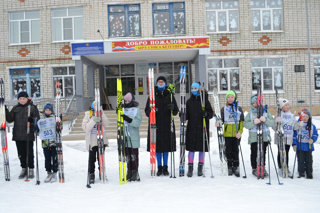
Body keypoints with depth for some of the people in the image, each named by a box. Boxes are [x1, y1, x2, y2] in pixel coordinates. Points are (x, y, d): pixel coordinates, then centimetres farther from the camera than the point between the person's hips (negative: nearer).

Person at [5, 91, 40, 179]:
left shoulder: (32, 107, 0)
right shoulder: (15, 108, 11)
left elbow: (38, 120, -3)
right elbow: (10, 119, 9)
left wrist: (32, 120, -24)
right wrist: (6, 111, -7)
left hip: (29, 135, -4)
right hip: (18, 135, 4)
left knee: (29, 153, 1)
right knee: (21, 153, 11)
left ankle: (31, 170, 12)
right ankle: (24, 169, 23)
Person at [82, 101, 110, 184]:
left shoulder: (101, 114, 11)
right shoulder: (88, 115, 3)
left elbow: (106, 124, -6)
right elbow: (85, 127, -10)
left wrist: (102, 114, -15)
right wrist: (93, 121, -23)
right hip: (92, 141, -2)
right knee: (92, 159, -2)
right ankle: (91, 175, 10)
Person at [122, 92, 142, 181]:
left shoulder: (136, 110, -1)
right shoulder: (122, 110, 15)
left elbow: (138, 123, -14)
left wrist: (128, 119, -25)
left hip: (133, 137, -5)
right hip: (125, 137, 5)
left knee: (134, 155, -2)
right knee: (127, 155, 8)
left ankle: (135, 172, 4)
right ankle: (129, 172, 16)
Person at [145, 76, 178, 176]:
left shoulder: (169, 95, 8)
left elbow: (175, 112, 7)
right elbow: (147, 111, 5)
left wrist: (172, 108, -15)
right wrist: (151, 110, -17)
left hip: (167, 124, 1)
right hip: (155, 124, 0)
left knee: (166, 146, 4)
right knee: (157, 146, 2)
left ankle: (165, 168, 14)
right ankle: (159, 168, 13)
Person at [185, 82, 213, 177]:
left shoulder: (205, 100, 3)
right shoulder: (189, 101, 11)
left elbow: (211, 113, 1)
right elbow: (186, 115, 13)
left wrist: (206, 114, -20)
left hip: (202, 128, -2)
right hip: (191, 128, 2)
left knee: (202, 148, 3)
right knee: (191, 148, 0)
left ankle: (200, 168, 14)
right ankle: (190, 168, 6)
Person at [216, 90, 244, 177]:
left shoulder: (239, 108, 7)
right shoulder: (224, 109, 9)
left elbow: (242, 121, 4)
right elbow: (222, 120, 11)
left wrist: (240, 131, -8)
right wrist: (218, 123, -13)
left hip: (236, 134, -1)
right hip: (227, 134, 1)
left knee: (235, 151, 1)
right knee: (228, 151, 2)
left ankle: (236, 167, 10)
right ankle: (230, 167, 13)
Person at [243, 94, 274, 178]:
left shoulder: (266, 112, 9)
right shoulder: (250, 114, 7)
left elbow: (272, 123, 0)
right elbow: (245, 124, -4)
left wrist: (266, 120, -20)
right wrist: (253, 122, -21)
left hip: (265, 137, 1)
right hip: (253, 137, -1)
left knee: (263, 153, 4)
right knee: (254, 153, 2)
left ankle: (262, 168, 18)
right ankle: (254, 169, 14)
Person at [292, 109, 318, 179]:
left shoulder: (312, 126, 6)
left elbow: (315, 134, 11)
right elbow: (294, 135, 3)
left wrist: (312, 139, -9)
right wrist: (294, 144, -3)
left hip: (308, 146, 1)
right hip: (299, 146, -1)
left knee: (309, 160, 4)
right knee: (300, 160, 2)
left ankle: (309, 174, 14)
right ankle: (301, 173, 12)